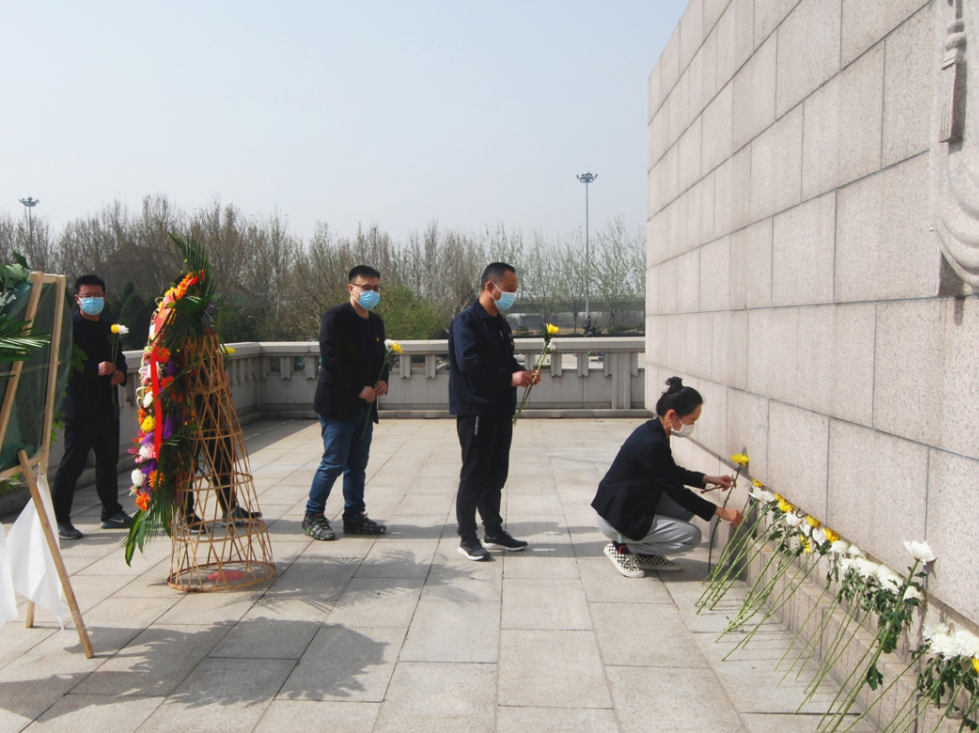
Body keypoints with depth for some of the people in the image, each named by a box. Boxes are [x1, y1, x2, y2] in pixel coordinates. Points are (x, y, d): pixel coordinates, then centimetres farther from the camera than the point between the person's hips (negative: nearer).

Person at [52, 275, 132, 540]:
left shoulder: (108, 328, 16)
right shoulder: (69, 326, -7)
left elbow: (119, 358, 23)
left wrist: (120, 373, 2)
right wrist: (95, 370, -26)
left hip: (106, 406, 7)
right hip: (80, 407, -7)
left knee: (109, 460, 13)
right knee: (72, 462, -3)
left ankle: (112, 513, 23)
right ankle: (59, 519, 5)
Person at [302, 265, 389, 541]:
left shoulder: (376, 322, 15)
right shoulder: (336, 317, -10)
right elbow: (332, 360, -17)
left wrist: (382, 381, 1)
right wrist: (359, 389, -17)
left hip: (365, 405, 7)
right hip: (338, 403, -7)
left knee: (358, 464, 11)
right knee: (334, 463, -4)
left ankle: (354, 516, 20)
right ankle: (313, 516, 10)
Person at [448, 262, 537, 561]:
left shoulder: (500, 324, 16)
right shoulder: (466, 321, -12)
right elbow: (469, 363, -23)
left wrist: (523, 373, 0)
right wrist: (510, 378, -21)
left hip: (500, 410, 8)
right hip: (475, 410, -8)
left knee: (495, 475, 15)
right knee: (474, 475, 0)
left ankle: (494, 532, 27)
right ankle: (467, 538, 11)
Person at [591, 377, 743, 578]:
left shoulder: (653, 432, 2)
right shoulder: (651, 444, -27)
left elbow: (673, 472, 18)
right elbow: (676, 492, -20)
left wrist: (708, 479, 8)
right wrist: (721, 512, -13)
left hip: (630, 506, 9)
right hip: (616, 519, -9)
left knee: (687, 505, 6)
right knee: (691, 536, -9)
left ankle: (645, 553, 12)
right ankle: (623, 546, -1)